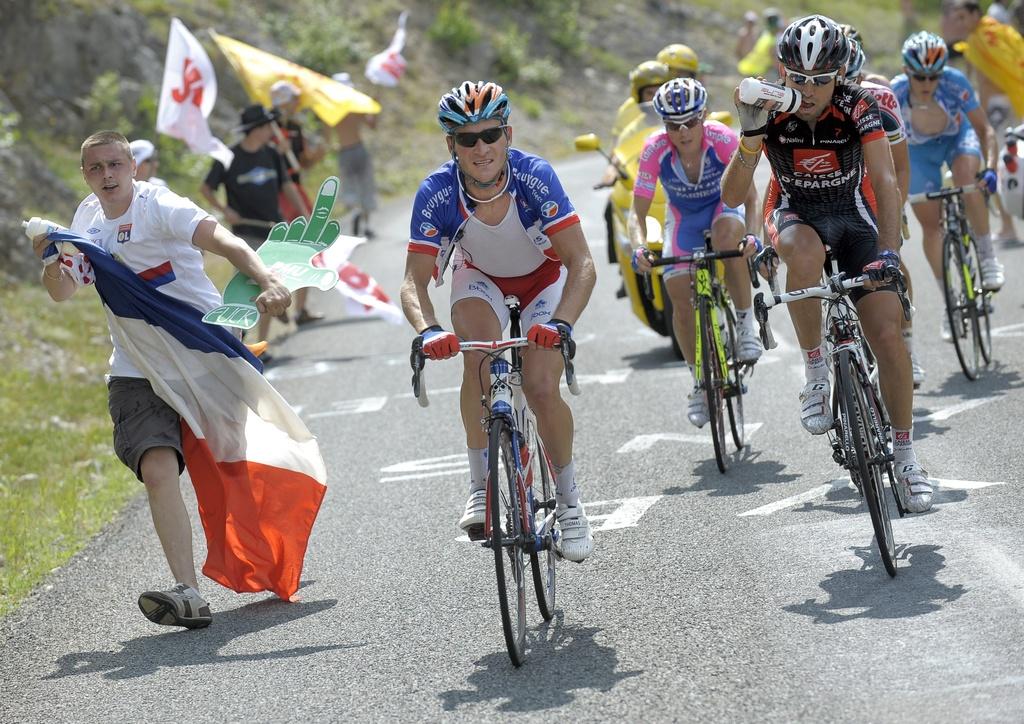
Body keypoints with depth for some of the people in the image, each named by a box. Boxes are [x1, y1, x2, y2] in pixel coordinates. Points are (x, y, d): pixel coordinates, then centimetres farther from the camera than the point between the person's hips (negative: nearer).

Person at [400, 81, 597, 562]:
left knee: (540, 388, -18)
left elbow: (581, 264, -36)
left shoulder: (535, 176, -34)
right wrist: (428, 331, -49)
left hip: (544, 277, -1)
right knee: (479, 359, -29)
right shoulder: (437, 193, -29)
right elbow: (414, 280, -28)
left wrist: (560, 324, -53)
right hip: (481, 278, 1)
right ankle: (481, 487, -16)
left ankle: (568, 501, 5)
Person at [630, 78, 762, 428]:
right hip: (684, 216, 2)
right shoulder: (655, 149, -28)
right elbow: (638, 212, -23)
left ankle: (746, 322, -21)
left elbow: (750, 196, -25)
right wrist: (639, 247, -42)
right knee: (680, 295, -12)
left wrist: (752, 234, -44)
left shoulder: (723, 140, -31)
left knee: (728, 234, -38)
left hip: (724, 205, -2)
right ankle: (701, 382, 8)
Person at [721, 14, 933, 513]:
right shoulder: (770, 111, -20)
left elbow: (886, 182, -31)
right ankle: (815, 370, -20)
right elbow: (731, 196, -24)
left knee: (887, 334, -13)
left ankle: (904, 453, 4)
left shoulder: (859, 108, -23)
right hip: (795, 213, 0)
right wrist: (751, 139, -41)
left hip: (855, 214, 0)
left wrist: (889, 252, -45)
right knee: (806, 253, -39)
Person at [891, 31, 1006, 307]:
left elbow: (984, 130, -30)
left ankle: (988, 256, -17)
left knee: (967, 178, -34)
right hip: (919, 151, 1)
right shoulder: (895, 94, -32)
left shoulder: (955, 83, -33)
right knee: (931, 225, -1)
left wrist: (990, 168, -45)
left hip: (958, 137, -1)